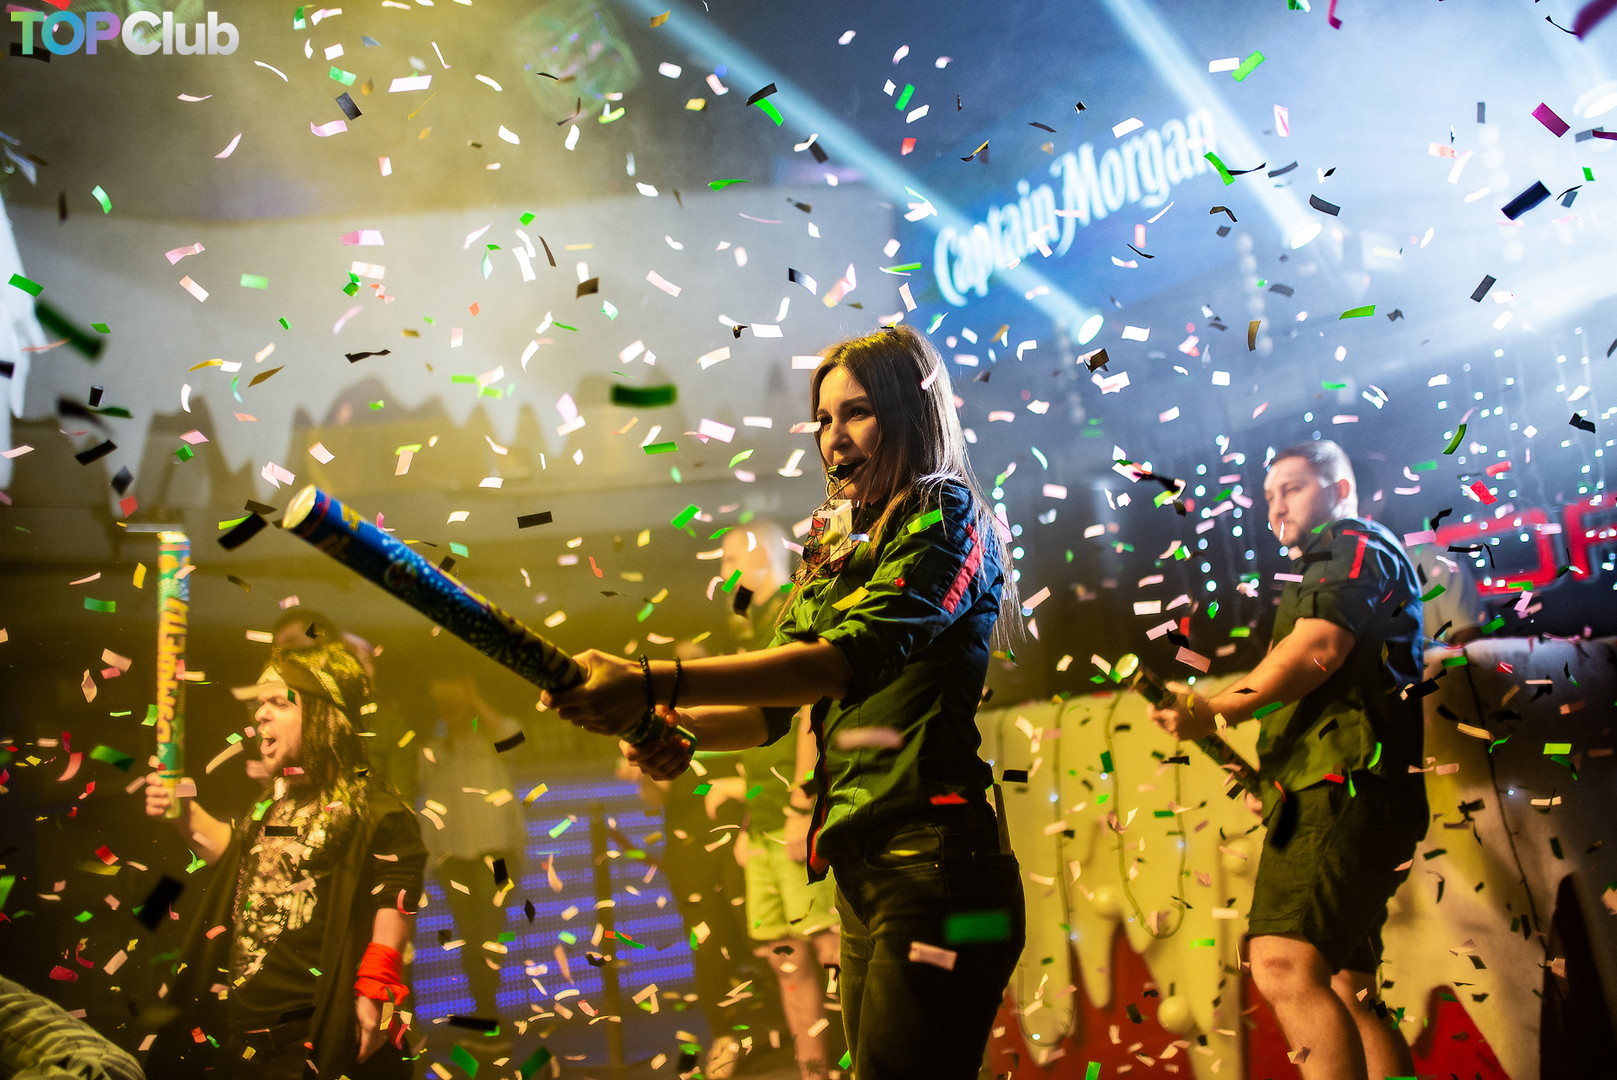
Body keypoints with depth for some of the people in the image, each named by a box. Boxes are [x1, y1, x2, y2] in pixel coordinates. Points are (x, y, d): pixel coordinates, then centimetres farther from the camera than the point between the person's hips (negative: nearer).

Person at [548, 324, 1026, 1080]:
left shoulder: (946, 521, -6)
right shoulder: (833, 550, 16)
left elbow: (846, 659, -22)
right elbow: (775, 710, 13)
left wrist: (651, 683, -31)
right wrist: (681, 729, -9)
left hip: (933, 864, -7)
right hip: (860, 872, 8)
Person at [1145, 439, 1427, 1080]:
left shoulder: (1357, 547, 2)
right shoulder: (1320, 574, 31)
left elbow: (1318, 648, -16)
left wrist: (1219, 711, -22)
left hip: (1339, 793, -11)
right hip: (1325, 803, 11)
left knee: (1285, 966, -26)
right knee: (1347, 995, 11)